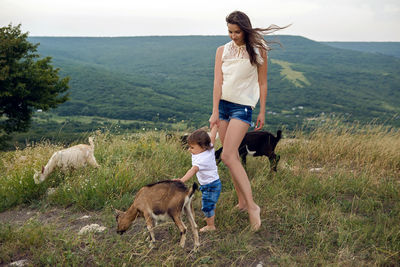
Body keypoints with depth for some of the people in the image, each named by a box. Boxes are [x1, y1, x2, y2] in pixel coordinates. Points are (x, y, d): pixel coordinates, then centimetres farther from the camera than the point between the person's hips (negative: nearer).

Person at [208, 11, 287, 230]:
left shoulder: (258, 50, -1)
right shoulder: (222, 50, 5)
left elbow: (262, 83, 3)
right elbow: (217, 82, -2)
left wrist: (262, 112, 2)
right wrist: (215, 112, -9)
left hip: (243, 107, -4)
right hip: (223, 104, 5)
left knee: (228, 156, -17)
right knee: (232, 156, 8)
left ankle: (252, 206, -10)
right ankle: (242, 202, 22)